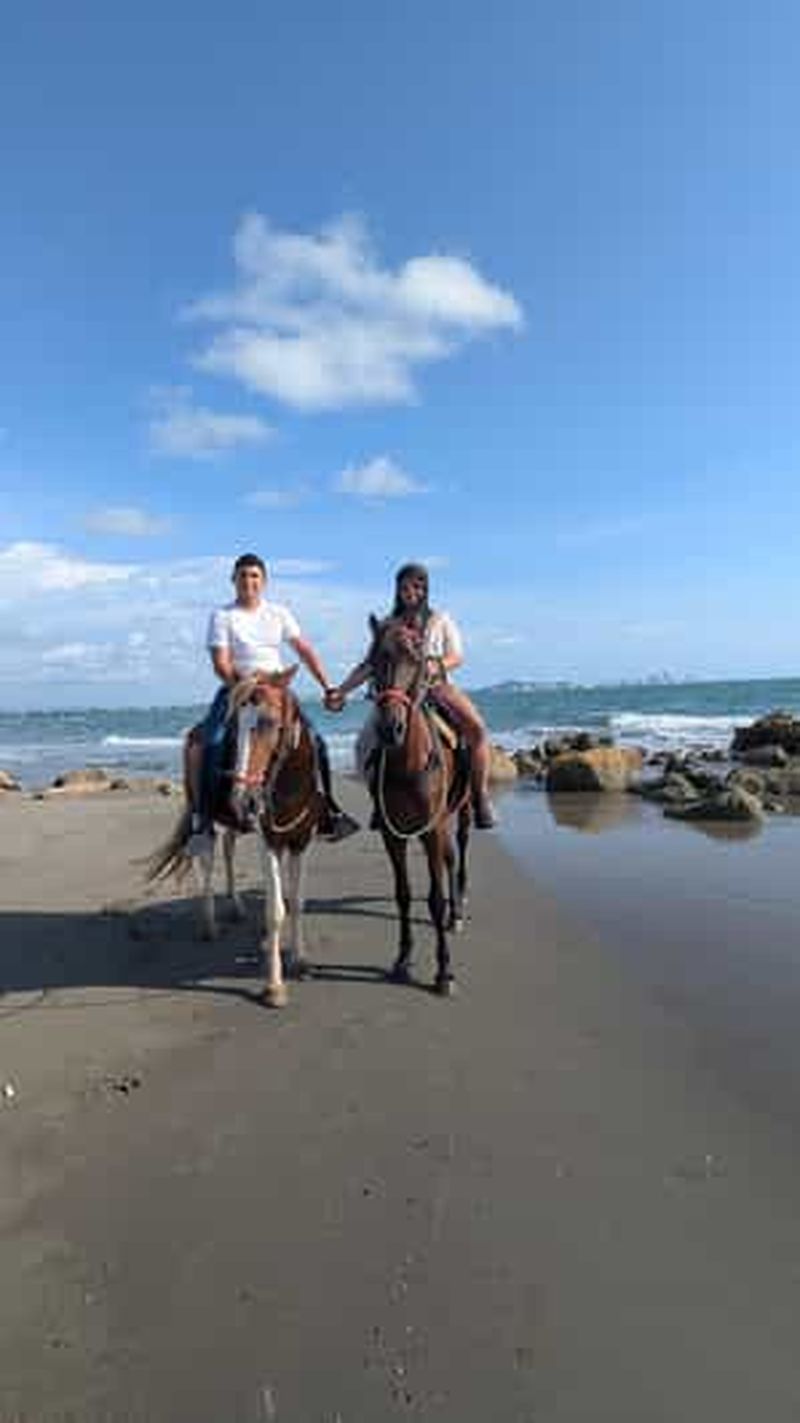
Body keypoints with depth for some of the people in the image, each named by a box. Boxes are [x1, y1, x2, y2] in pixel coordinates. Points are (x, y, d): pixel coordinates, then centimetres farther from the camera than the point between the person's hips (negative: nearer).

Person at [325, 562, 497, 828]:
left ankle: (480, 795, -17)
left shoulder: (441, 621, 14)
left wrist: (437, 665, -21)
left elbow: (457, 656, 2)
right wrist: (341, 691, 3)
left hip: (437, 687, -1)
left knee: (475, 727, -28)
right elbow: (369, 664, 13)